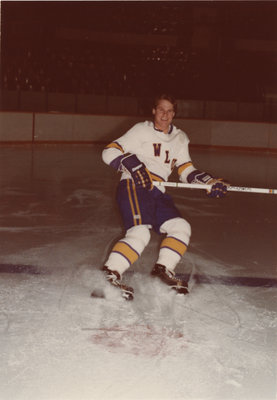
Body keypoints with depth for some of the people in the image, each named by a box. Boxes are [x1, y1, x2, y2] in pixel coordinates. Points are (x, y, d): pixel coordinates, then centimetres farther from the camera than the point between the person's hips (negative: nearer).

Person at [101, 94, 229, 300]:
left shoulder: (180, 138, 22)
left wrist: (210, 181, 4)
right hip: (134, 186, -7)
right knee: (140, 234, -25)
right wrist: (133, 165, -19)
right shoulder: (141, 130, 5)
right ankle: (109, 274, -23)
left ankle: (163, 269, 5)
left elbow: (186, 170, 20)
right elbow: (109, 152, -2)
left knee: (181, 227, -6)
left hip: (157, 194, 7)